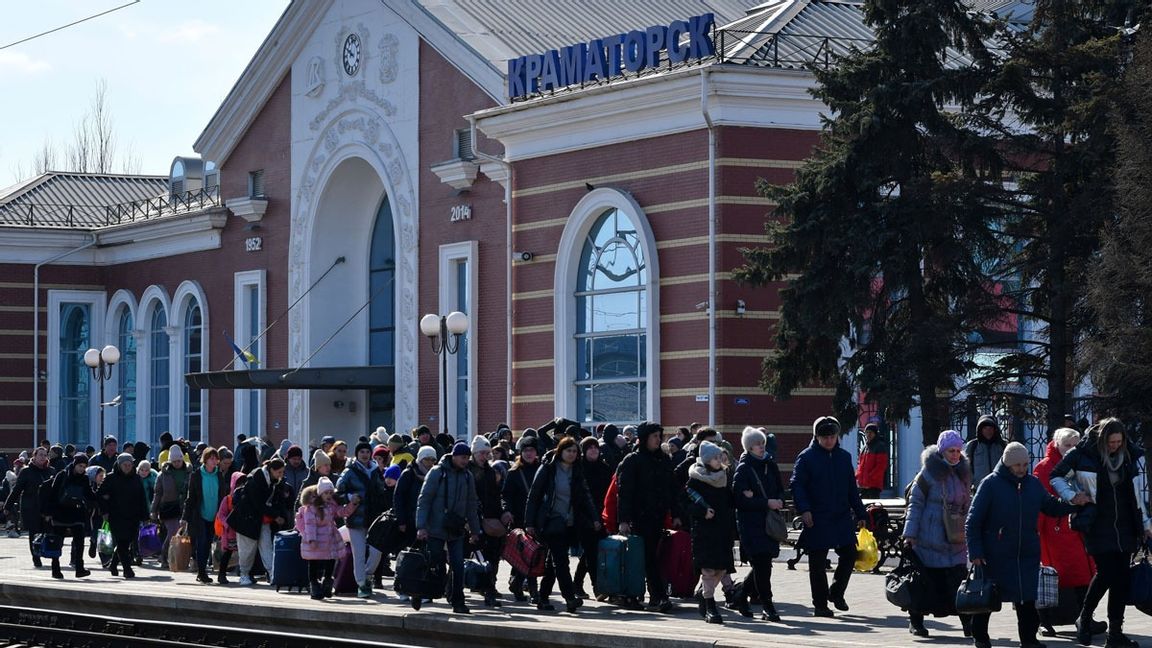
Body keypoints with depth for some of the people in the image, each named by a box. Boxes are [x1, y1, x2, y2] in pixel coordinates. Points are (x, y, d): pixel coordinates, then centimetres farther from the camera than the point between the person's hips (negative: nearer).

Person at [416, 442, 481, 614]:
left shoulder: (467, 476, 8)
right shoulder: (437, 472, -8)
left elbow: (471, 505, 16)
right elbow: (424, 500, -9)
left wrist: (474, 530, 16)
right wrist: (421, 526, -16)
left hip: (457, 531, 4)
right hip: (436, 529, -4)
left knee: (458, 566, -4)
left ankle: (458, 602, 2)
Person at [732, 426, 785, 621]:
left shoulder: (770, 465, 12)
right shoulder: (743, 469, -5)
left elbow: (780, 490, 19)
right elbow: (740, 499, -13)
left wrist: (779, 501, -5)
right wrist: (767, 503, -17)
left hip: (770, 523, 6)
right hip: (751, 523, -6)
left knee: (762, 565, 8)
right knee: (762, 564, -10)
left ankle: (741, 597, 28)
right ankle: (768, 608, -6)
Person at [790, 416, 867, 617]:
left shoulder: (844, 457, 11)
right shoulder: (806, 457, -3)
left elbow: (852, 488, 17)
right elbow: (797, 485, -9)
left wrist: (860, 514, 14)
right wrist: (804, 509, -22)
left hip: (842, 518, 4)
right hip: (817, 521, -4)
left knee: (849, 555, 3)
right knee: (817, 563, 1)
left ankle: (836, 593, 24)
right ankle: (820, 604, 10)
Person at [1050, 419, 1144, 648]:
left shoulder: (1129, 455, 4)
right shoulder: (1081, 454, -8)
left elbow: (1137, 492, 13)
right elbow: (1057, 477, 4)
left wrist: (1144, 525, 13)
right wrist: (1072, 496, -13)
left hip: (1124, 526, 4)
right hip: (1098, 527, -4)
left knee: (1122, 578, 1)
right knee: (1106, 573, -12)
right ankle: (1084, 619, 10)